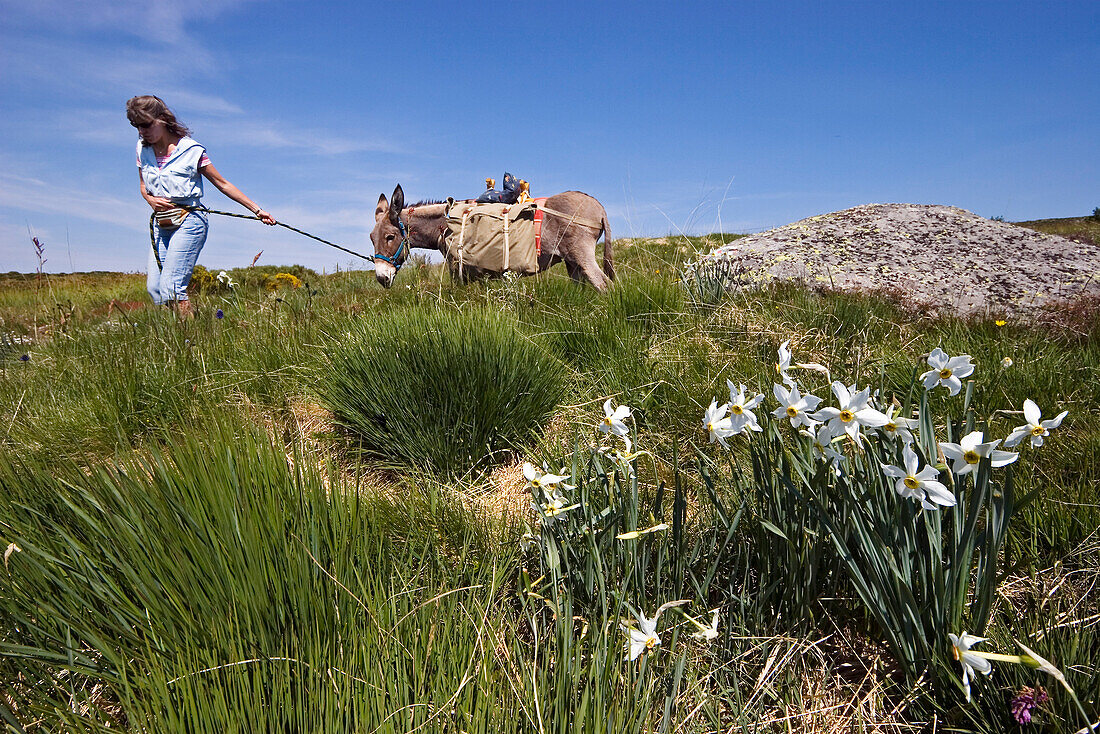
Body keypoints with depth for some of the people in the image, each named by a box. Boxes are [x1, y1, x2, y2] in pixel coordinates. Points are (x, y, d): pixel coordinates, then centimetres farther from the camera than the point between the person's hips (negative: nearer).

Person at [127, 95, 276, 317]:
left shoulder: (191, 150, -7)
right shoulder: (143, 149, 8)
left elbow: (222, 184, -2)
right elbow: (143, 185, 22)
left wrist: (256, 210, -4)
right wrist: (150, 199, -3)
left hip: (188, 222, -6)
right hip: (160, 224, 6)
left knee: (170, 286, -17)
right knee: (153, 287, -1)